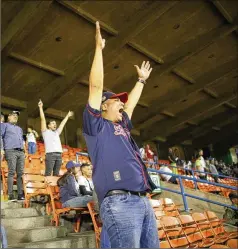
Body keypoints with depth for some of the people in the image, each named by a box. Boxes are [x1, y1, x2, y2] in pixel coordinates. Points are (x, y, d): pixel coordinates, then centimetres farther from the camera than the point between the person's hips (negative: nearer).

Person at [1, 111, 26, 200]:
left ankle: (20, 194, -5)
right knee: (11, 172, -13)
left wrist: (25, 151, 20)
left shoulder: (19, 128, 32)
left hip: (21, 152, 5)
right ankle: (10, 195, -13)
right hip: (11, 151, -5)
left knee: (20, 173, -3)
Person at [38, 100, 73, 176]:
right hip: (50, 154, -6)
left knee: (56, 174, 4)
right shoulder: (46, 131, 12)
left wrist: (67, 116, 42)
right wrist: (41, 108, 3)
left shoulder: (57, 132, 27)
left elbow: (62, 124, 35)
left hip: (59, 155, 6)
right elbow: (43, 119, 6)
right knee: (48, 173, -8)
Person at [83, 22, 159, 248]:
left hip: (143, 202, 8)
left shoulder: (122, 127, 25)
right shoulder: (96, 125, 5)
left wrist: (142, 80, 47)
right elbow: (96, 86, -1)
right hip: (119, 203, -8)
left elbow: (131, 102, 38)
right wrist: (99, 48, 2)